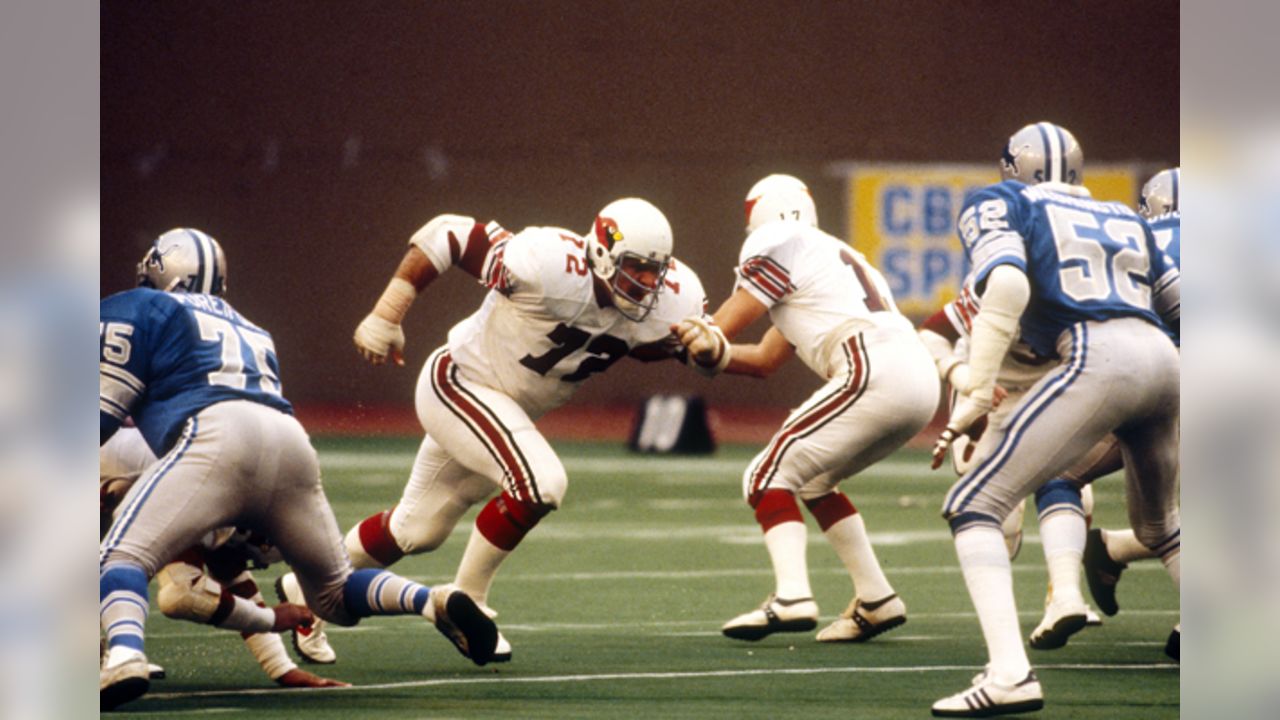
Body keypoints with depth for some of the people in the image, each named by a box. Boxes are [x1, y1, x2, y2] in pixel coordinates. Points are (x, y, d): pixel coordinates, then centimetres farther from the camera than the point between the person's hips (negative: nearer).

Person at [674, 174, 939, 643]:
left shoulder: (777, 246, 5)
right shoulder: (835, 257, 32)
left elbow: (725, 325, 6)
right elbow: (764, 361, 27)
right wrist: (712, 351, 10)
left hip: (876, 372, -9)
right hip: (921, 381, 9)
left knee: (769, 476, -3)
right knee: (813, 479, 24)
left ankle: (791, 598, -20)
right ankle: (876, 600, 19)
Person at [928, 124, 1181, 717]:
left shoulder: (999, 206, 12)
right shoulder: (1125, 221, 29)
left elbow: (1007, 285, -8)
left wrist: (975, 394, -7)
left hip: (1095, 361, -6)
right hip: (1163, 362, 6)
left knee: (973, 507, -1)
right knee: (1159, 527, 31)